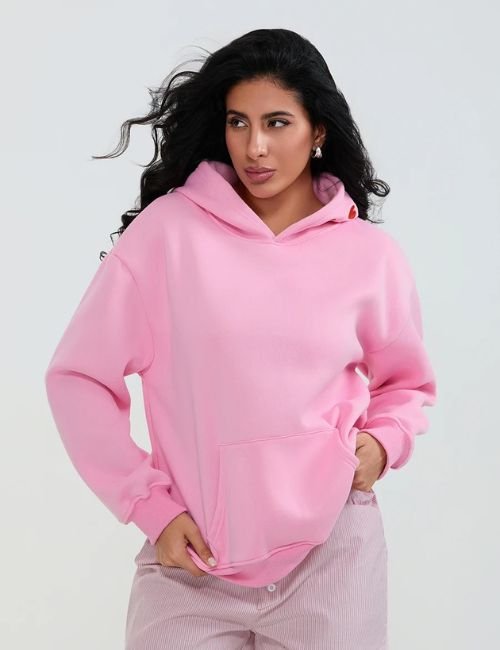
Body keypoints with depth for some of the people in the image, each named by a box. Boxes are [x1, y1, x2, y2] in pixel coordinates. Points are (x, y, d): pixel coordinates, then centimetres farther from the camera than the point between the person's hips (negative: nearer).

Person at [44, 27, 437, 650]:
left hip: (332, 555, 2)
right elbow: (79, 377, -2)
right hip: (192, 560, -1)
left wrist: (383, 440, -2)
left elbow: (406, 384, 17)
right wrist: (150, 504, -5)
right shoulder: (167, 230, -6)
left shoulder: (371, 255, 1)